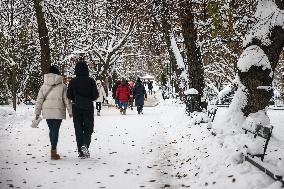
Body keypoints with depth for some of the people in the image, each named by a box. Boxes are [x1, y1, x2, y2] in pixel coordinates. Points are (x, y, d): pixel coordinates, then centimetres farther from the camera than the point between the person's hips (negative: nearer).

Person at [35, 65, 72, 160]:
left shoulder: (44, 86, 6)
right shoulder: (62, 86, -2)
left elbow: (39, 100, 6)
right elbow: (66, 100, 0)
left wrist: (37, 112, 12)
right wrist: (70, 111, 7)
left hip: (47, 111, 3)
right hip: (58, 111, -3)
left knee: (51, 129, 16)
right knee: (55, 130, -1)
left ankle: (53, 149, 26)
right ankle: (53, 152, -3)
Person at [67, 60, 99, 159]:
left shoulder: (72, 81, -5)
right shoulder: (91, 81, -8)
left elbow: (69, 96, -2)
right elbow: (95, 95, -6)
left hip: (76, 108, 1)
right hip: (88, 108, -1)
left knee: (78, 129, 8)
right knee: (88, 128, 9)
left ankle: (80, 151, 8)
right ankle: (85, 145, -15)